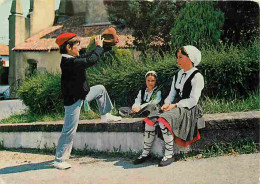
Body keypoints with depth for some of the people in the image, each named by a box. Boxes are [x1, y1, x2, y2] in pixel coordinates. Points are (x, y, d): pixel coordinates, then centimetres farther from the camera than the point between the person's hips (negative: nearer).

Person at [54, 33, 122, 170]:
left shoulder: (74, 59, 2)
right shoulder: (69, 62, -28)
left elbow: (87, 56, 18)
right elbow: (91, 60, -32)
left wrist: (98, 46, 10)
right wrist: (99, 47, -16)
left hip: (81, 95, 10)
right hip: (73, 101, -10)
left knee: (100, 89, 24)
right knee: (69, 131, -6)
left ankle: (105, 116, 36)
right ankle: (59, 160, 3)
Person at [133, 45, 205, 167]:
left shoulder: (197, 77, -6)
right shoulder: (177, 75, 19)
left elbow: (193, 100, -14)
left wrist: (175, 105, -19)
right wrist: (167, 103, -3)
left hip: (188, 109, -8)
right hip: (174, 107, 8)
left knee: (163, 120, -32)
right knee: (150, 120, -12)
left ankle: (169, 155, -23)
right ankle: (146, 152, -3)